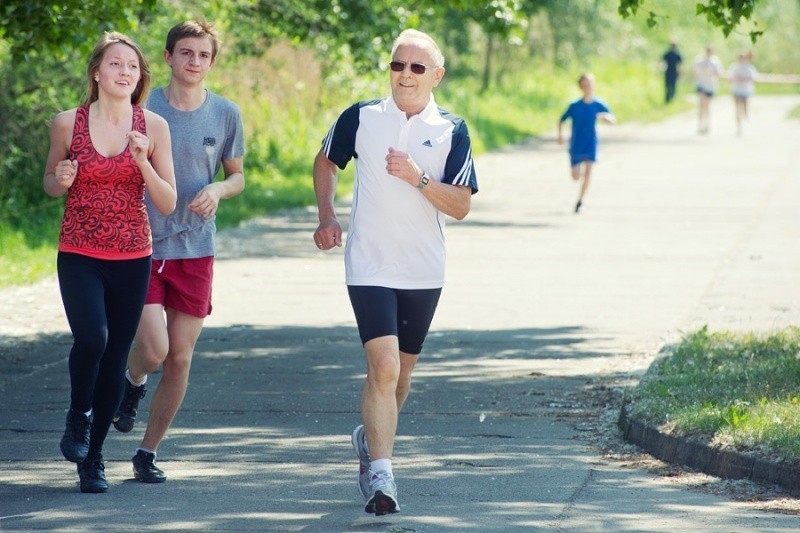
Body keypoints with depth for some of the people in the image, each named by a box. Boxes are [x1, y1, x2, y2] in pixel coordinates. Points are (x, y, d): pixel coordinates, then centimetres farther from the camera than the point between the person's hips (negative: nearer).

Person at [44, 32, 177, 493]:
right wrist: (60, 180, -10)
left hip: (132, 259, 2)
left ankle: (93, 458, 19)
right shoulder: (69, 123, -2)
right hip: (79, 254, -2)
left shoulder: (154, 128, -1)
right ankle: (78, 417, 5)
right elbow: (50, 182, 14)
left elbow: (168, 204, 0)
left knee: (115, 359, 3)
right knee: (92, 337, -24)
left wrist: (143, 162, -16)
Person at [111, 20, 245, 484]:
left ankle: (149, 453, 17)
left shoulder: (226, 114, 2)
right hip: (142, 247, -2)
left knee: (180, 358, 3)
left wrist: (217, 190, -9)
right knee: (153, 350, -15)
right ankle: (133, 384, 23)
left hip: (195, 249, 2)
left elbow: (238, 175, 13)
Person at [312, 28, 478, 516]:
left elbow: (461, 206, -6)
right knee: (383, 366, -17)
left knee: (401, 371, 16)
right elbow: (326, 163, 17)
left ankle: (371, 436, 43)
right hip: (370, 268, -2)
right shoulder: (361, 119, 0)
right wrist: (327, 217, 5)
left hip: (424, 272, 2)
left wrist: (418, 178, -20)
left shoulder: (452, 131, -1)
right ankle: (381, 476, -19)